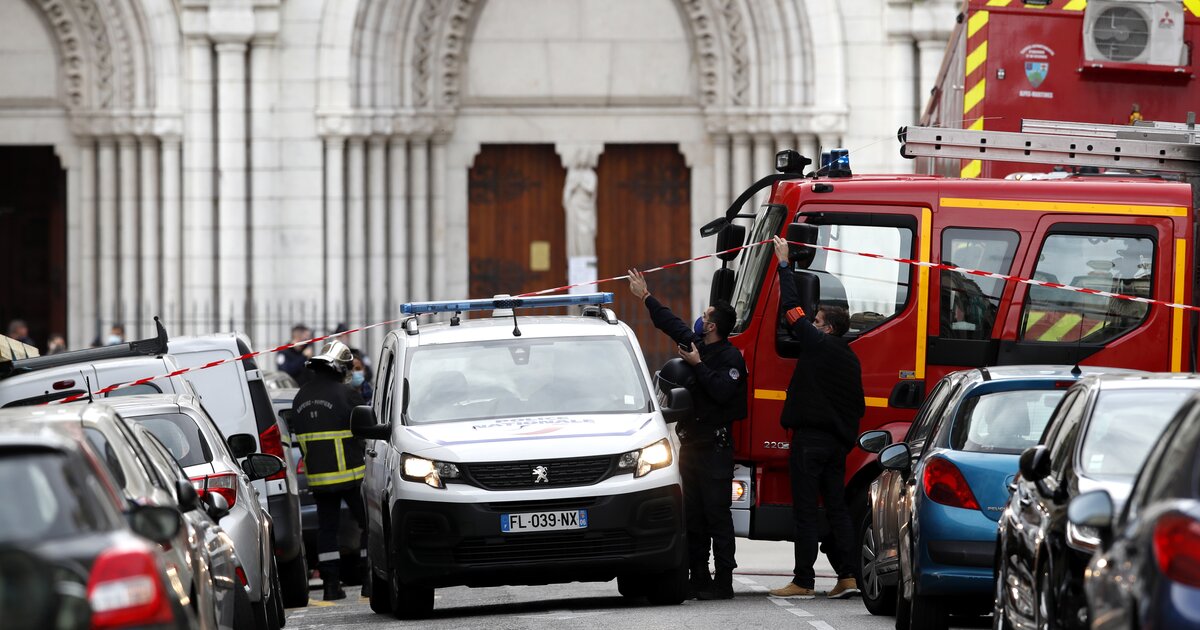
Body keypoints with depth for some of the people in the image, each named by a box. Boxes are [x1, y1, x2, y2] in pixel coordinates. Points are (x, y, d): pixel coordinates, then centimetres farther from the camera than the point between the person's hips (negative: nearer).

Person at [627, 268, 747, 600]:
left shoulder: (731, 357, -10)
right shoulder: (697, 344, 12)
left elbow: (722, 391, -23)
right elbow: (670, 323, 25)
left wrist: (699, 366, -16)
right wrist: (645, 297, 31)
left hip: (714, 446, -8)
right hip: (691, 444, 9)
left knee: (717, 515, -8)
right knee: (692, 516, 9)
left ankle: (723, 582, -8)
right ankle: (698, 578, 13)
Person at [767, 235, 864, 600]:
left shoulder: (818, 344, -7)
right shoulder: (850, 359, 15)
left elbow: (792, 308, -3)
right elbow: (858, 406, 18)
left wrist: (784, 265, 5)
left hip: (810, 439, -8)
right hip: (838, 443, 8)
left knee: (805, 510, -6)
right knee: (836, 508, 10)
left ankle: (803, 581, -8)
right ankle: (846, 577, 6)